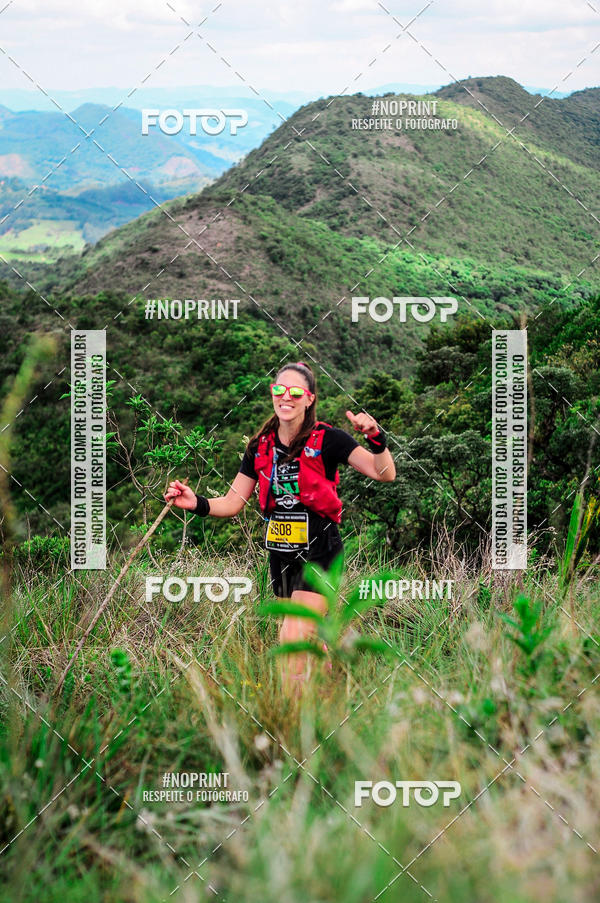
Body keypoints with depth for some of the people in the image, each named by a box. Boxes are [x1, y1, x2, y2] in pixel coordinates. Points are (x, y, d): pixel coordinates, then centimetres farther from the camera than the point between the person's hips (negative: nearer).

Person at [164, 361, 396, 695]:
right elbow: (234, 501, 6)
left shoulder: (327, 439, -10)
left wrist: (376, 438, -33)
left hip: (319, 548, -6)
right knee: (307, 638, 16)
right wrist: (197, 503, -11)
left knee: (294, 637, -15)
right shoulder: (261, 446, 5)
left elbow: (385, 474, -15)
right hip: (281, 551, 6)